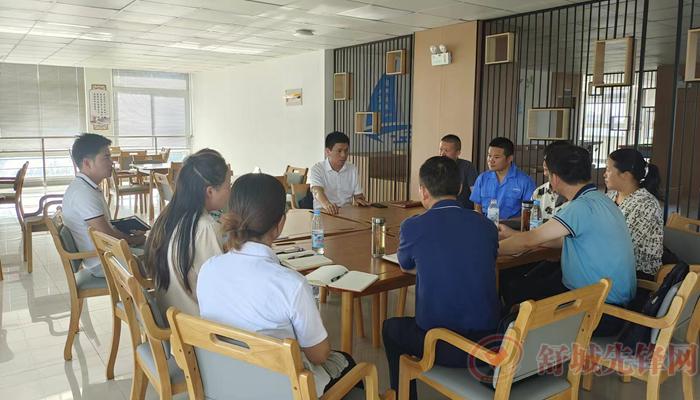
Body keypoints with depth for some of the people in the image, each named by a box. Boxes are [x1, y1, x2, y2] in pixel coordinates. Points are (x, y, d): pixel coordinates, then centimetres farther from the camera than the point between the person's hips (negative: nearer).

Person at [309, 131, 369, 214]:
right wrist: (327, 204, -41)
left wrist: (359, 200, -12)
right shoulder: (317, 169, -3)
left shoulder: (353, 169, 12)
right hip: (323, 212, -3)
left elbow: (358, 194, 14)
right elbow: (317, 191, -20)